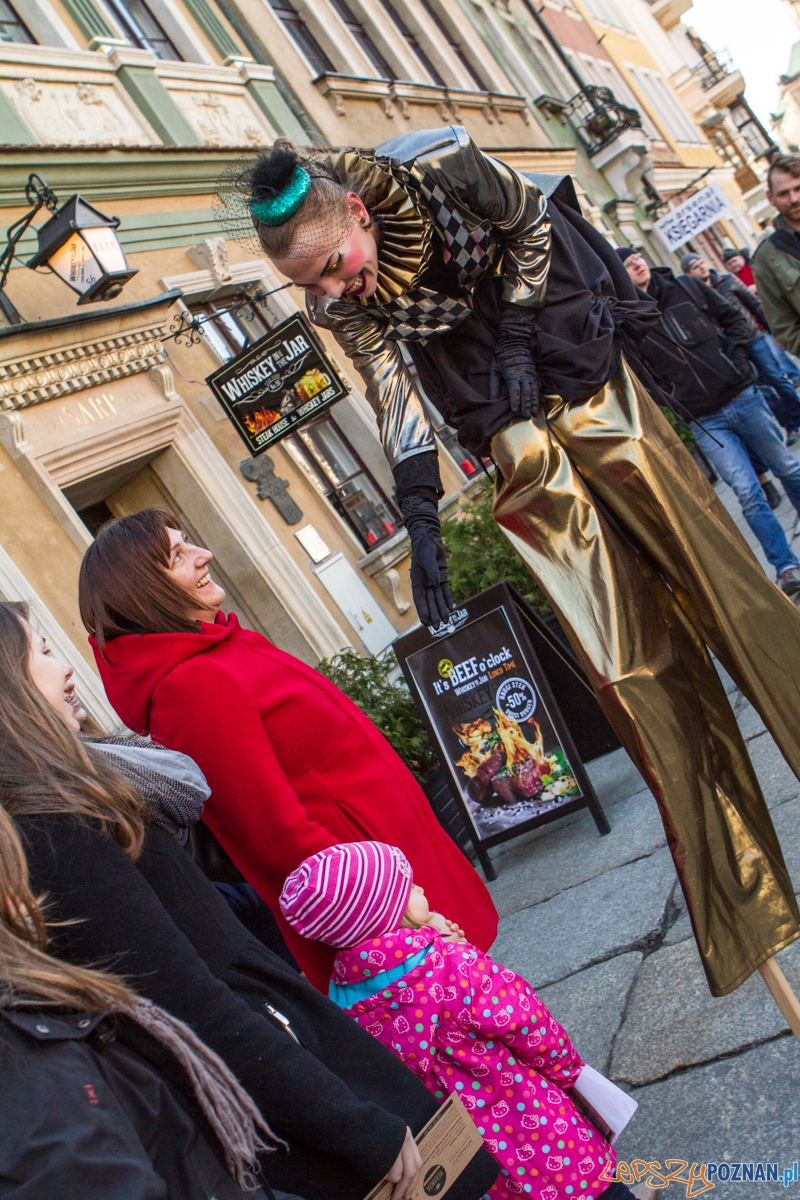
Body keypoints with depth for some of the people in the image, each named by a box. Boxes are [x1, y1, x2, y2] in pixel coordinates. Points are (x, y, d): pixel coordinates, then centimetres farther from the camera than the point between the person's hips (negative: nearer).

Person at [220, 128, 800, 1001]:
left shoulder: (439, 168, -20)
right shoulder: (335, 302, -13)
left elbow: (530, 225, -4)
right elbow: (393, 399, -8)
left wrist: (517, 341, -8)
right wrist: (420, 519, -14)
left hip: (560, 336, -1)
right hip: (499, 408, 1)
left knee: (699, 556, -4)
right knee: (619, 643, -4)